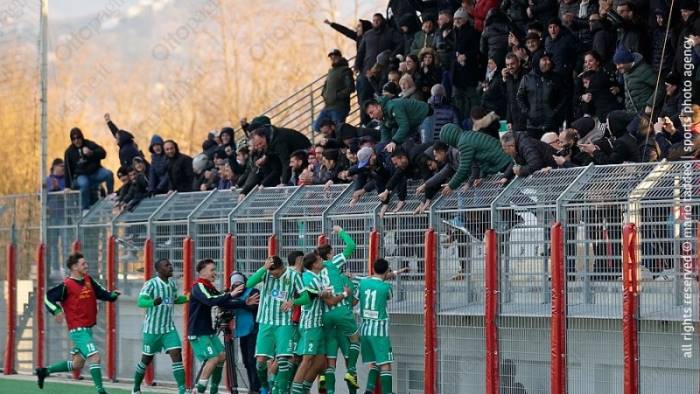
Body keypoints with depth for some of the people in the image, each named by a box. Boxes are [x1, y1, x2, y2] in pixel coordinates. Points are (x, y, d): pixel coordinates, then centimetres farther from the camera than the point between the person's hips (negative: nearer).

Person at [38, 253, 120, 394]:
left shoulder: (88, 280, 9)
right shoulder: (67, 285, -12)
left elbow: (102, 293, 12)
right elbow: (48, 298, -8)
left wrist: (112, 294, -8)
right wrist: (56, 311, -24)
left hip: (88, 329, 9)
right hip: (78, 330, -9)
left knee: (77, 364, 16)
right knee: (94, 357, -19)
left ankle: (45, 371, 31)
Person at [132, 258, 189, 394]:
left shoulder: (172, 284, 7)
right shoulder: (151, 284, -13)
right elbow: (140, 302, -26)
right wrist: (153, 302, -46)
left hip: (169, 328, 4)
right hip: (152, 329, -4)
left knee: (177, 355, -13)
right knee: (146, 359, 8)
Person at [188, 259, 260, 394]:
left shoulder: (210, 288, 15)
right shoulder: (198, 287, -14)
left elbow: (224, 304, 15)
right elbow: (210, 301, -32)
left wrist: (245, 303, 5)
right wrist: (230, 294, -37)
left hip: (209, 331, 9)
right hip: (198, 332, -9)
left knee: (222, 355, 5)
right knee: (213, 358, -14)